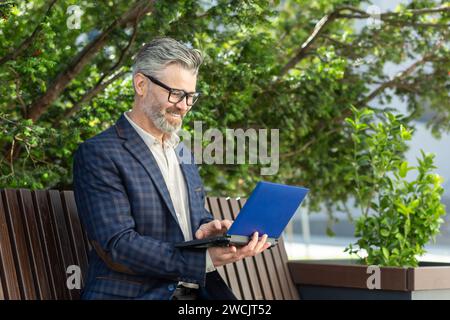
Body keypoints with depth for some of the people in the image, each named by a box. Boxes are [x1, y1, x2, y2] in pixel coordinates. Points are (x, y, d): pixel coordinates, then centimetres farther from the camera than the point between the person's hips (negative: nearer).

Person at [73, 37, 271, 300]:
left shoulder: (183, 152, 20)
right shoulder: (98, 154, -6)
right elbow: (117, 247, -15)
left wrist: (206, 229, 0)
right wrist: (205, 258, -24)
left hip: (197, 290, 7)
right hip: (133, 293, -7)